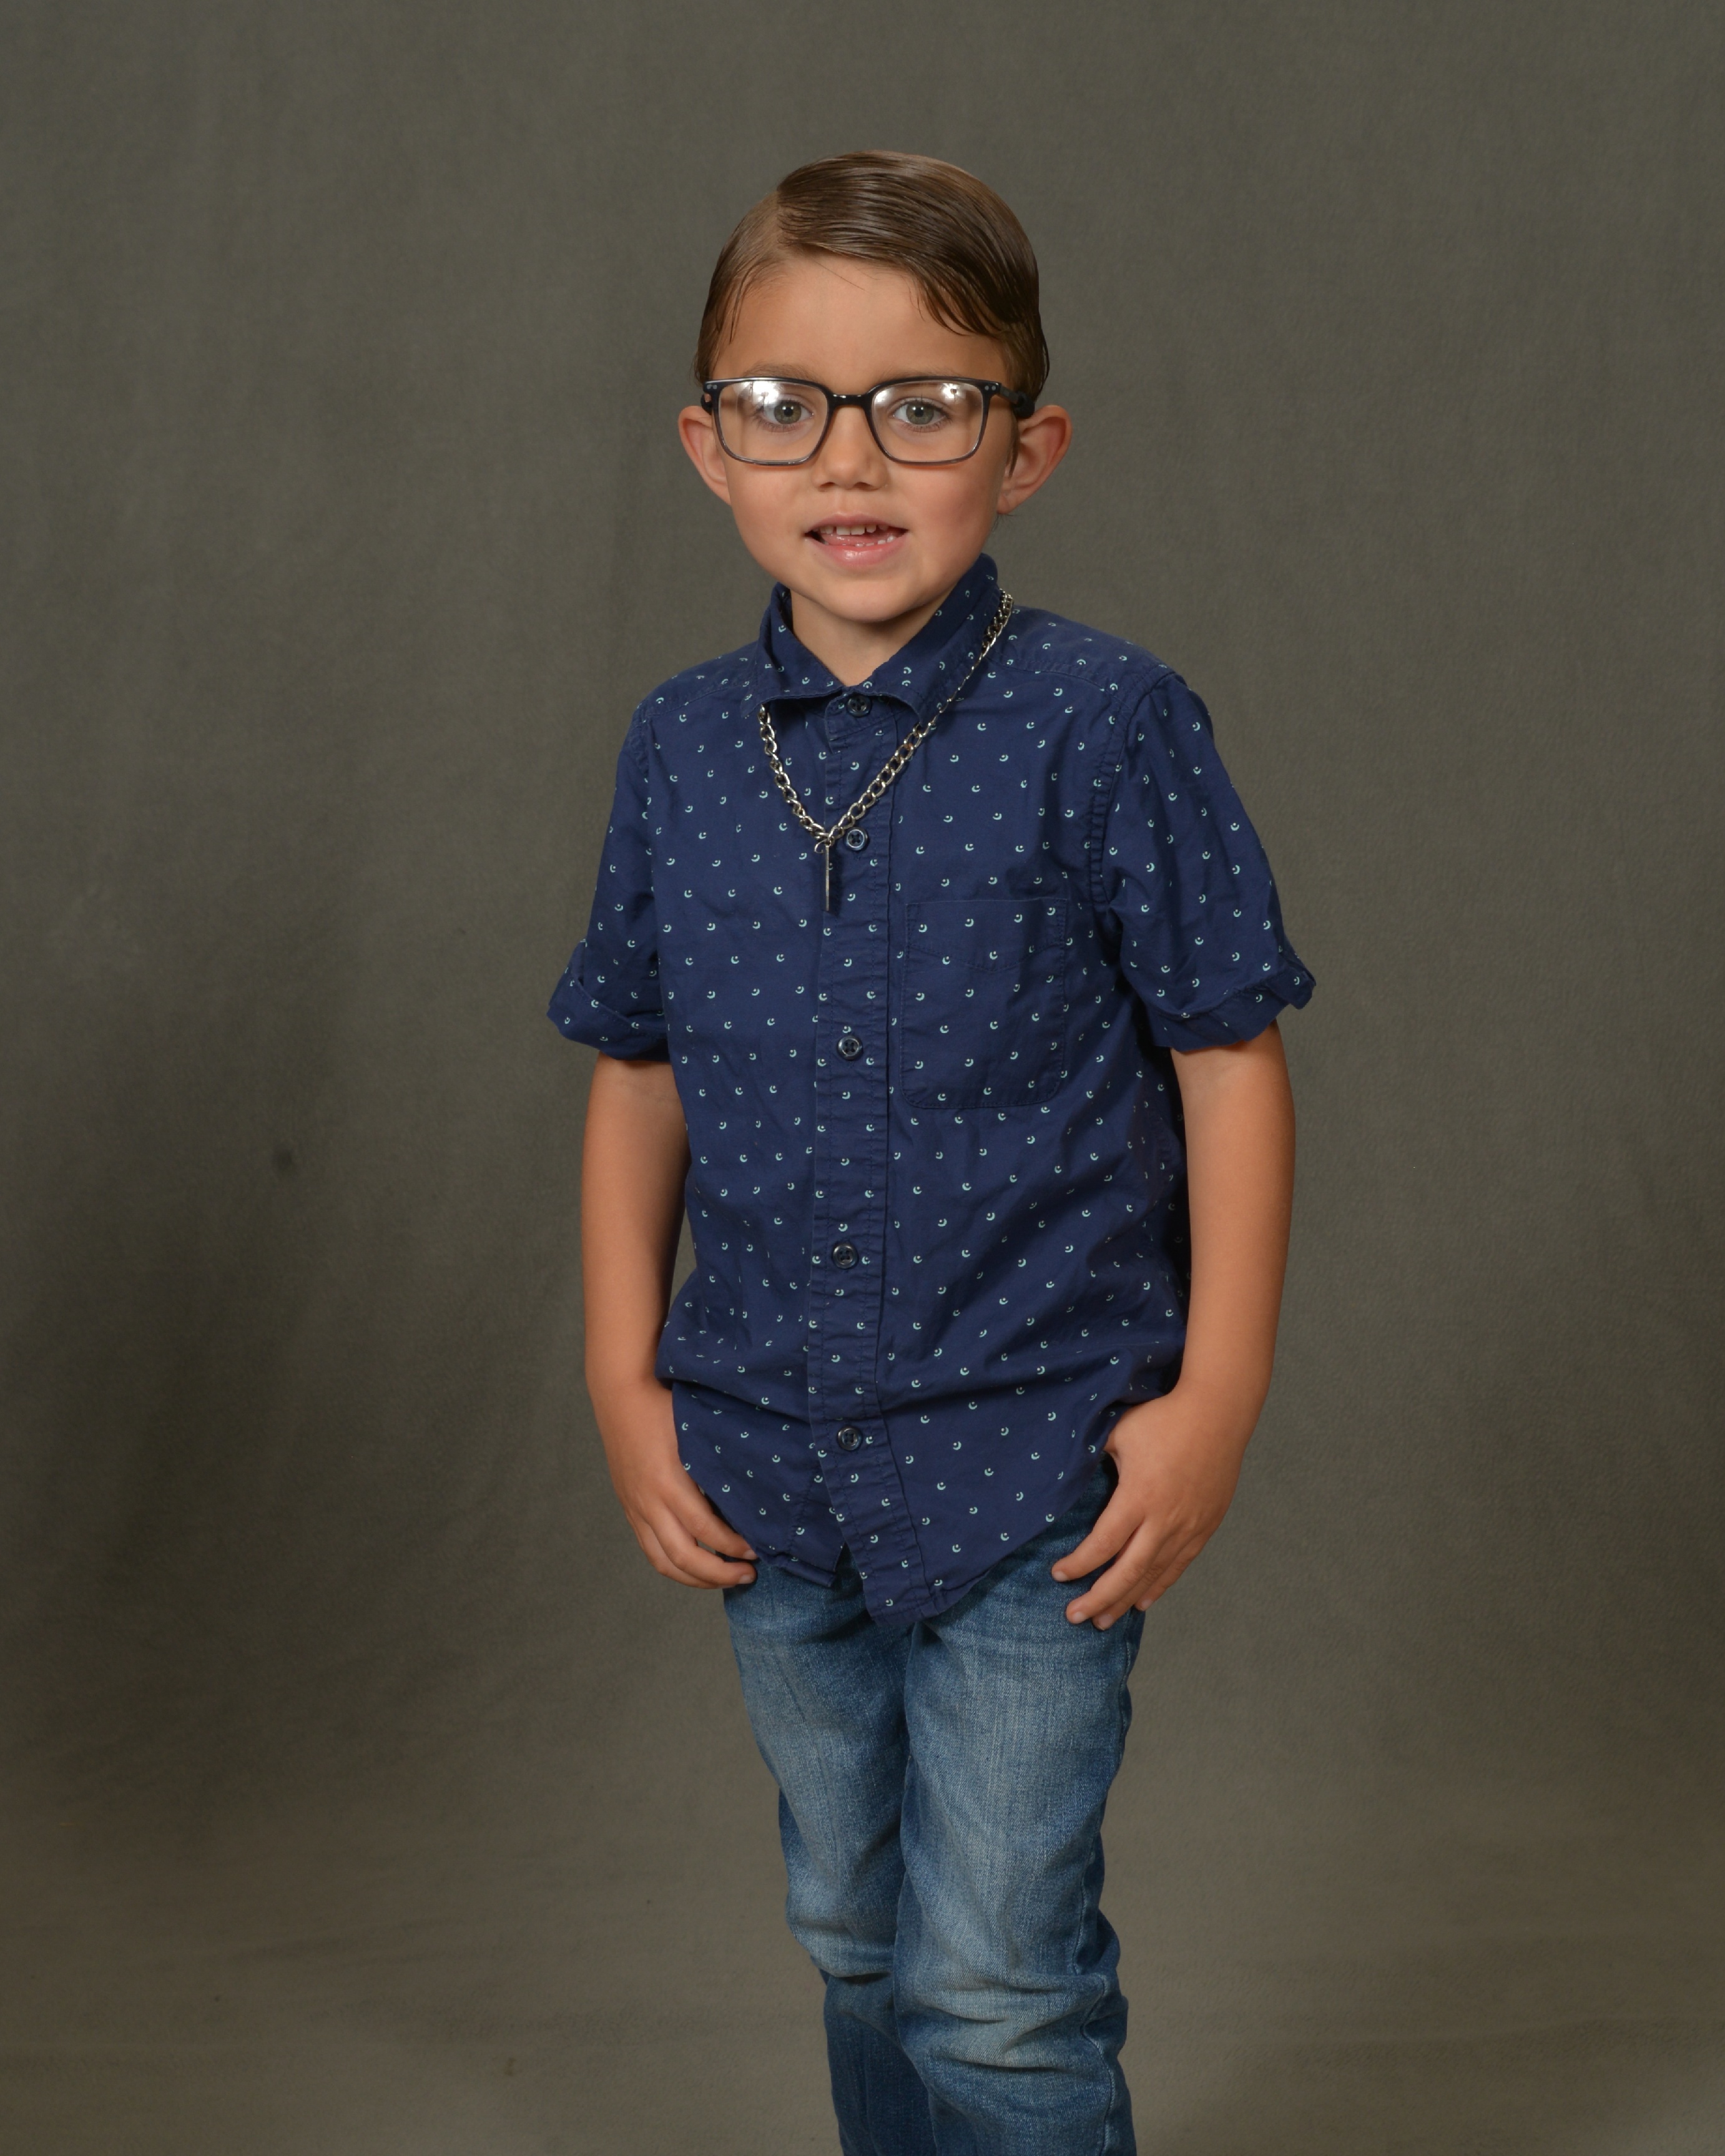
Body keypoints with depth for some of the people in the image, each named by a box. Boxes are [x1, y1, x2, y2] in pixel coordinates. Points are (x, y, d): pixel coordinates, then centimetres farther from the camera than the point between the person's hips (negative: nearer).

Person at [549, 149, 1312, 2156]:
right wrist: (625, 1381, 5)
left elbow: (1228, 1064, -7)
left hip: (1037, 1463, -4)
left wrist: (1215, 1400, -9)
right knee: (855, 1944, 21)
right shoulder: (680, 748, 0)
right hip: (768, 1466, 5)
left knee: (996, 1978, -1)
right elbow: (640, 1074, 9)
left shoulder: (1104, 725, -12)